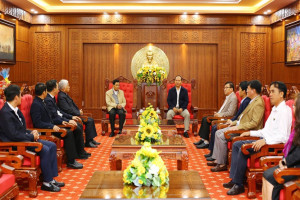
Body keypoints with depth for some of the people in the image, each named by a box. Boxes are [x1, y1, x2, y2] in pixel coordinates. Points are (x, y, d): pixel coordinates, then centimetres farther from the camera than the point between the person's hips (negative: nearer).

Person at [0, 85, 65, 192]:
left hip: (24, 138, 10)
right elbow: (13, 135, -23)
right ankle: (46, 183, -12)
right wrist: (32, 136, -15)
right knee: (45, 150, -24)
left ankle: (51, 178, 1)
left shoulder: (15, 110, 12)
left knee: (52, 146, 0)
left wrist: (31, 132, 1)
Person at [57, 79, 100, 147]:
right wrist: (78, 113, -12)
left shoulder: (65, 95, 14)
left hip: (74, 115, 10)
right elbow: (68, 110, -23)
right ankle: (88, 142, -10)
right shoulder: (61, 97, -18)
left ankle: (91, 139, 8)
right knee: (88, 121, -18)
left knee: (91, 120, 5)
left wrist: (79, 111, 5)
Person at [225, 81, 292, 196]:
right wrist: (251, 133, 21)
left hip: (274, 144, -11)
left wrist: (265, 141, -32)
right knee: (236, 145, 4)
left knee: (244, 149, -25)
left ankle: (239, 185, -15)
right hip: (265, 140, 11)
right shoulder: (274, 109, 19)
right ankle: (234, 179, 1)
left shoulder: (285, 110, -14)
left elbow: (283, 136, -24)